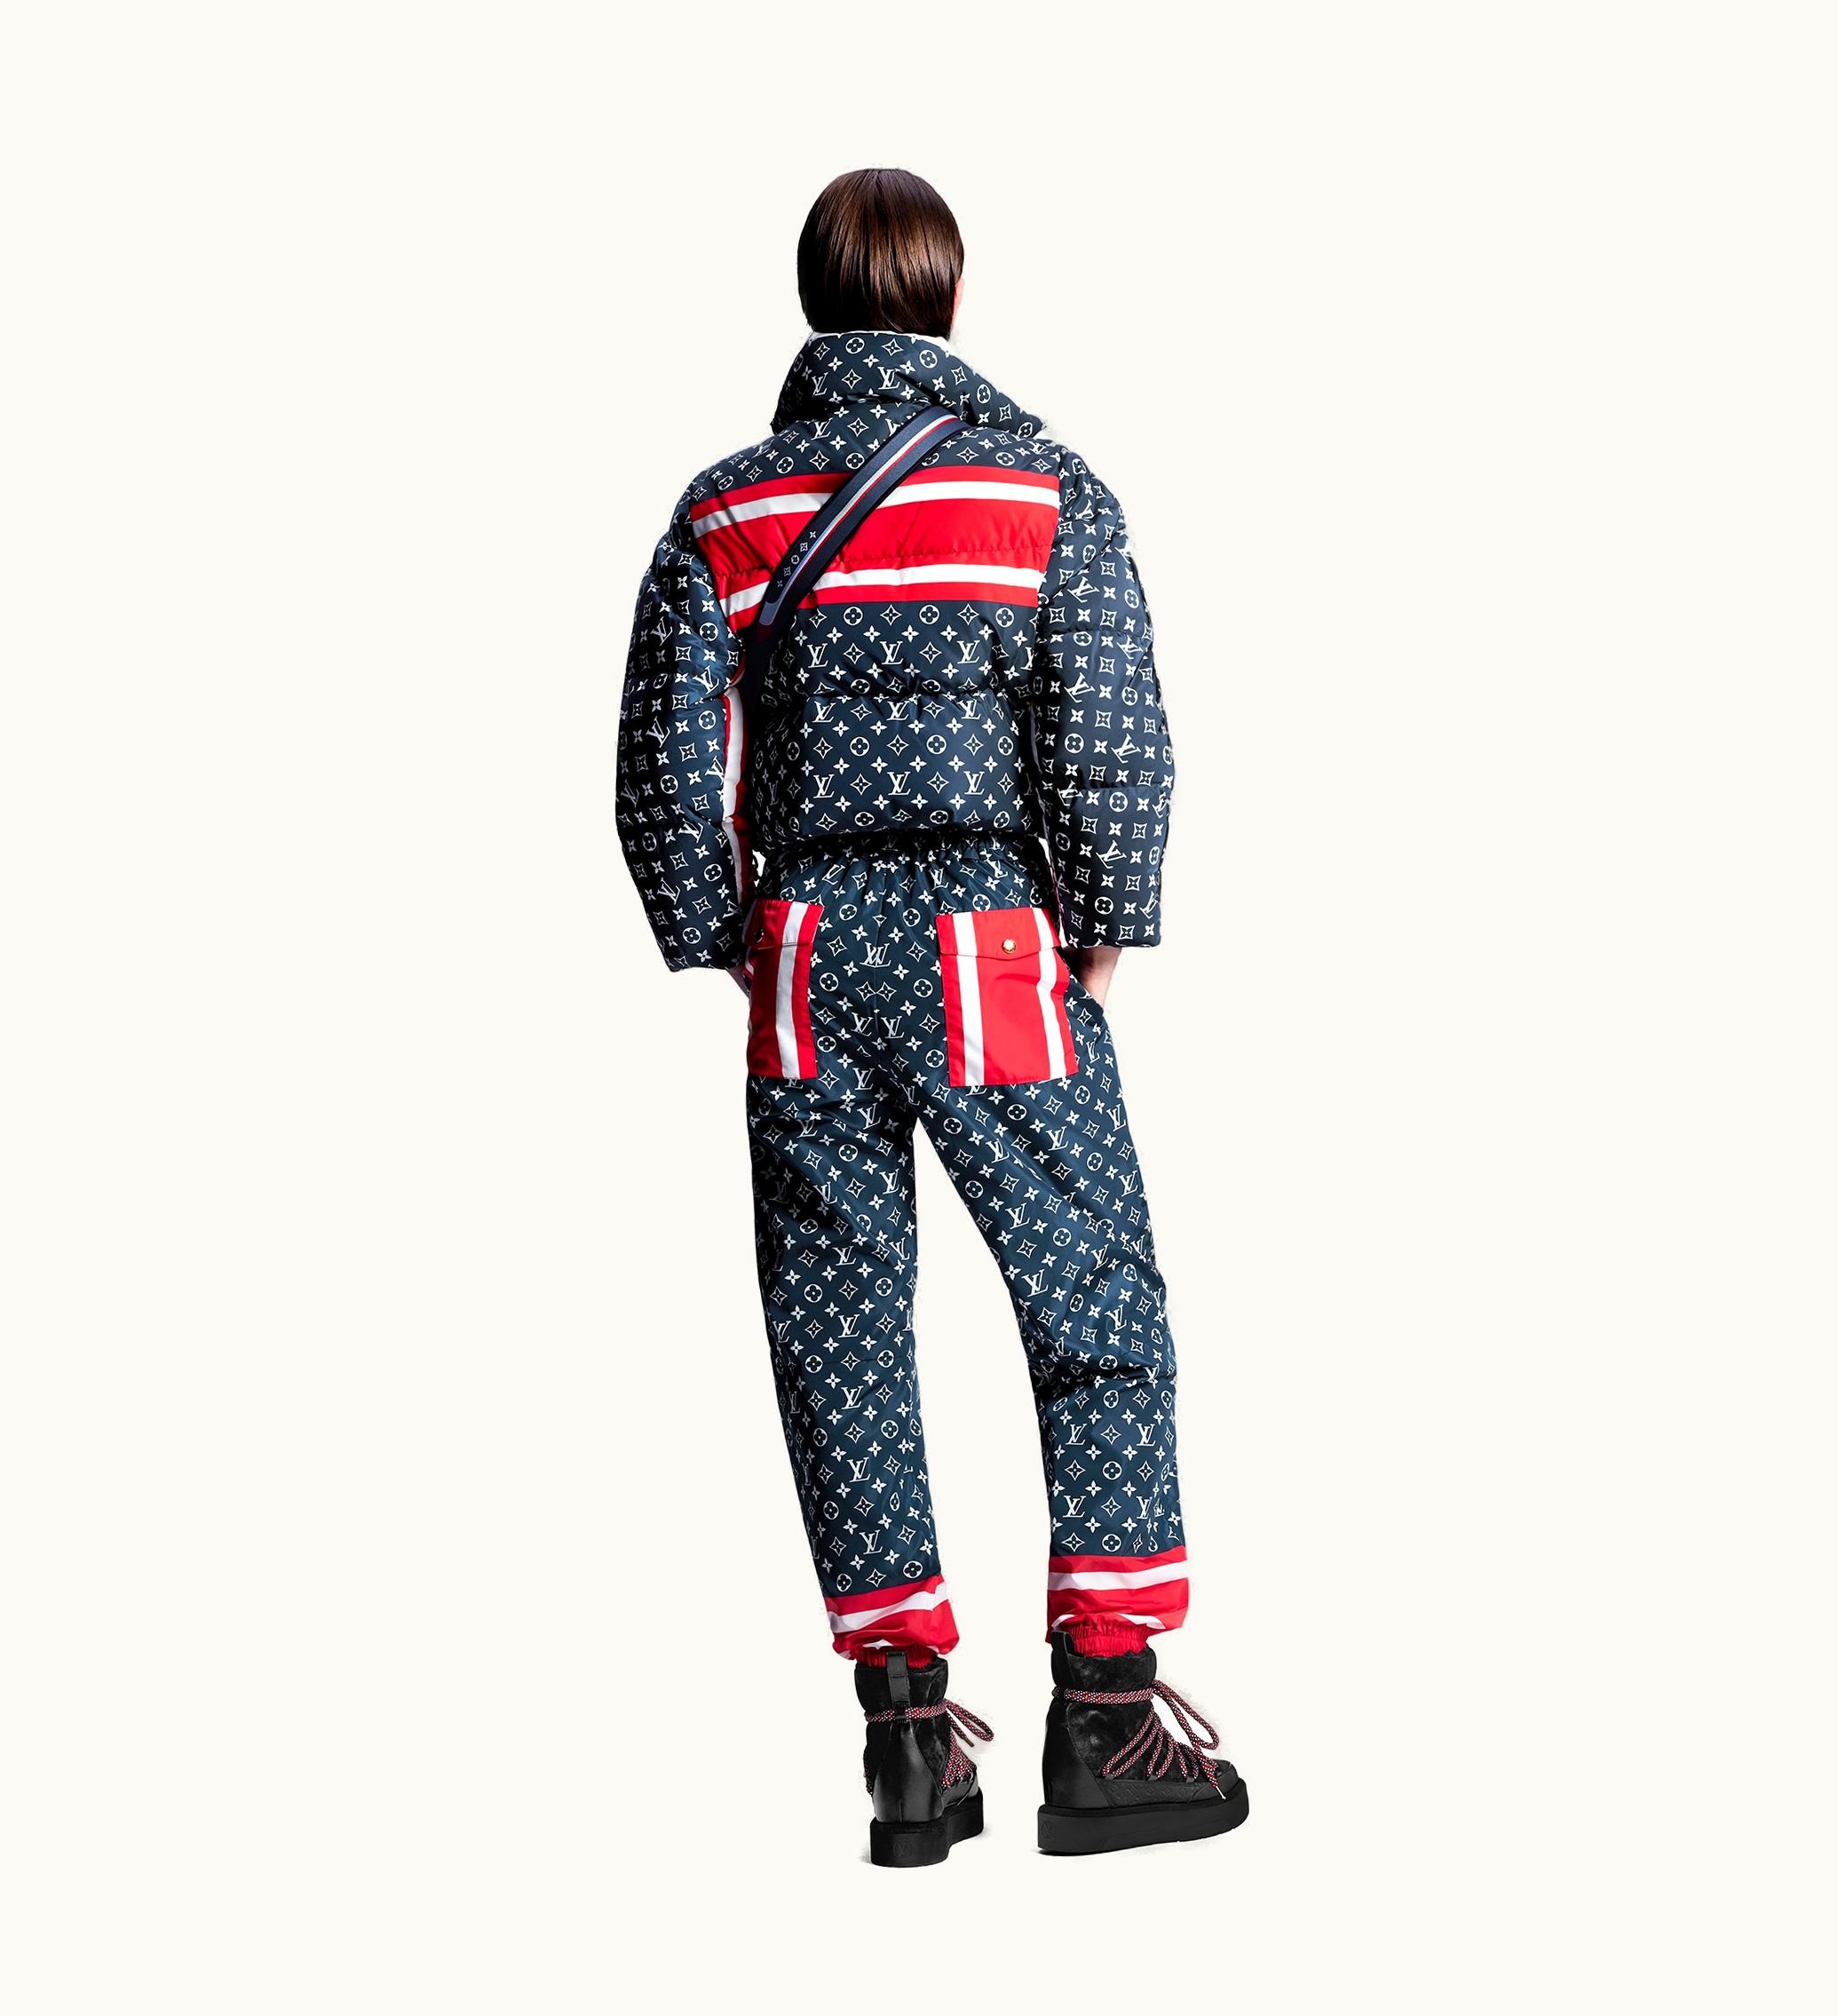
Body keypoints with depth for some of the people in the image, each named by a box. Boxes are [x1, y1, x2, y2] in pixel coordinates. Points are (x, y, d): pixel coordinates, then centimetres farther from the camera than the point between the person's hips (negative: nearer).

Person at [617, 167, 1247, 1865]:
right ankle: (1106, 1718, 3)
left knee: (841, 1327, 9)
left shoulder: (726, 515, 4)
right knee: (1098, 1304, 6)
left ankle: (908, 1731, 11)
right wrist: (1104, 941, 4)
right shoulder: (1047, 495, -2)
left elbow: (667, 765, 2)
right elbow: (1113, 746, -8)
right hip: (992, 956, -2)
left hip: (808, 958, 3)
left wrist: (728, 947, 14)